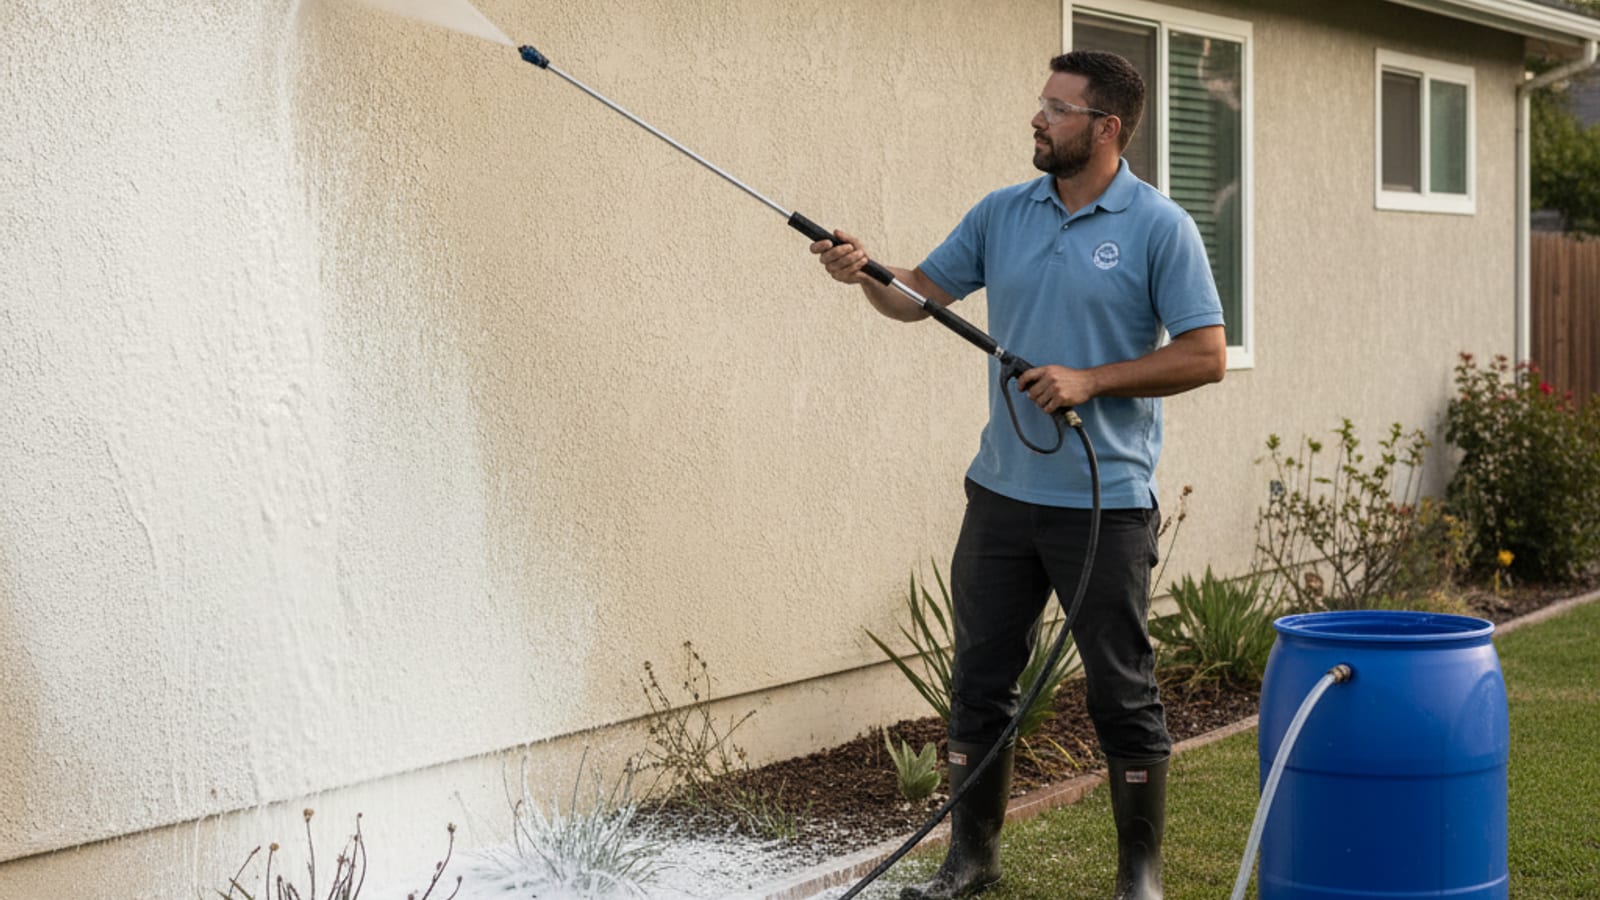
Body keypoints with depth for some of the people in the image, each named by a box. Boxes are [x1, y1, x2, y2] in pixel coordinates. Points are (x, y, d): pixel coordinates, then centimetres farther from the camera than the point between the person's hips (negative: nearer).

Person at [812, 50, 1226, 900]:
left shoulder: (1159, 228, -8)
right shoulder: (1001, 213, 7)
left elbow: (1205, 355, -10)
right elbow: (921, 292, 10)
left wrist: (1090, 381, -16)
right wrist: (867, 274, -10)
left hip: (1105, 501, -5)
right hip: (1002, 491, 5)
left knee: (1122, 693, 3)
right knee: (980, 679, 11)